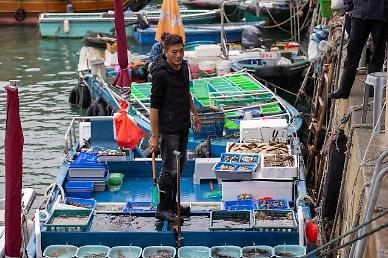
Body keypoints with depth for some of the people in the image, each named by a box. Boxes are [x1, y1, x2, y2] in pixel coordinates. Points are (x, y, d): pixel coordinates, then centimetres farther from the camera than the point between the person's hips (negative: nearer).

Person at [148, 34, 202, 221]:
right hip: (168, 129, -9)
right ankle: (163, 209, 8)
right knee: (170, 169, -3)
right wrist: (154, 135, -20)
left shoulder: (183, 67, 5)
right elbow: (154, 106, -20)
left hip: (183, 126, 9)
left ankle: (172, 203, 29)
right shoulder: (161, 74, -21)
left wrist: (194, 114, 25)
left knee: (180, 164, 16)